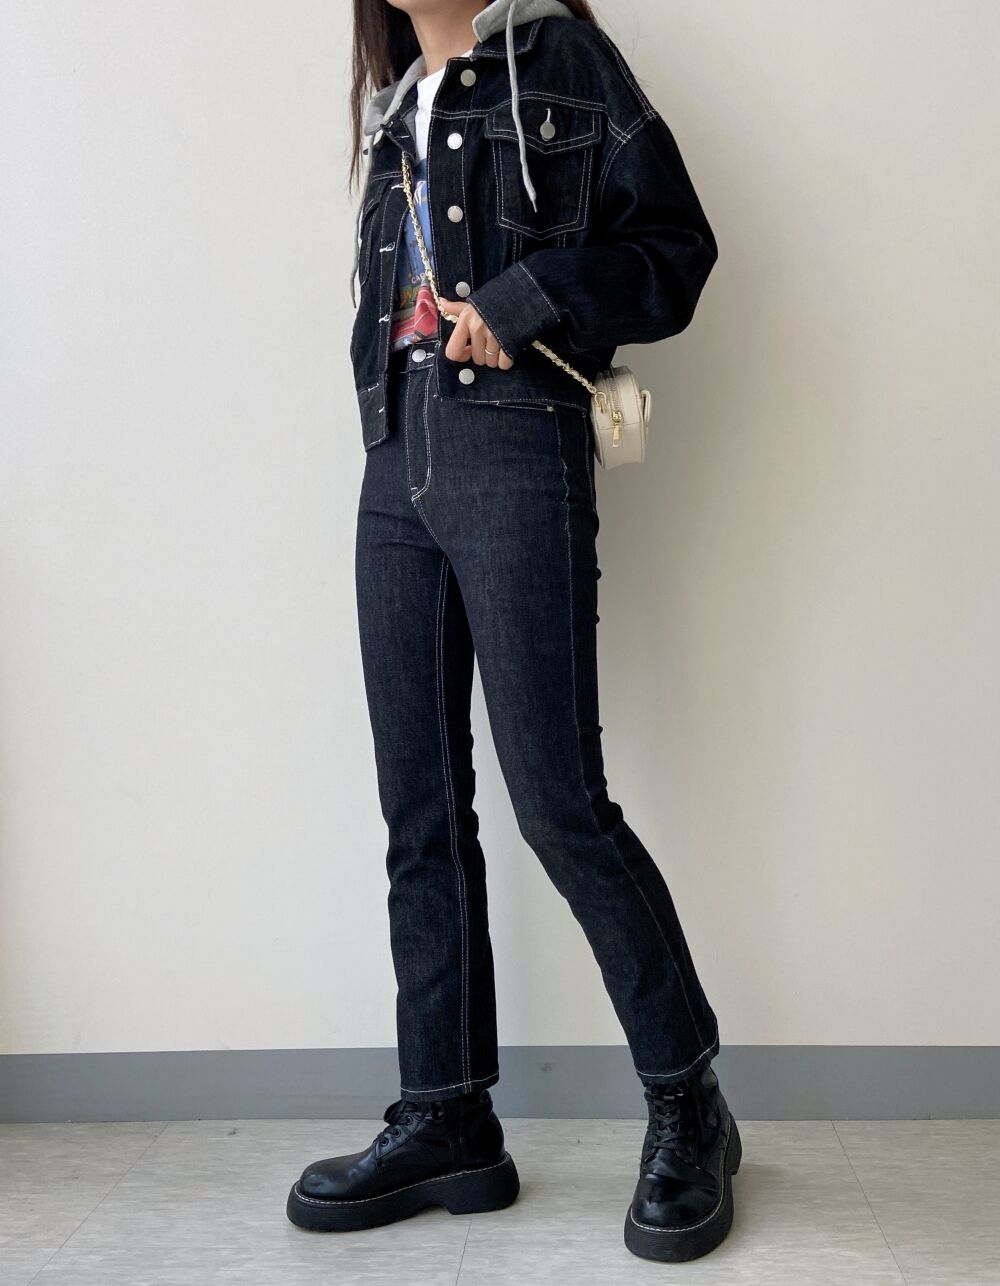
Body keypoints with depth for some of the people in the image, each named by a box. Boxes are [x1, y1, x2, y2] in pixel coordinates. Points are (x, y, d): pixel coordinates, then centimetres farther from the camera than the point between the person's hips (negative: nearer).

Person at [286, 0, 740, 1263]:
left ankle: (688, 1108, 10)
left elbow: (673, 244, -2)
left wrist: (525, 307, -14)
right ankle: (447, 1121, 15)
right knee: (420, 812, 5)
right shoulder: (395, 101, 23)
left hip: (514, 453, -6)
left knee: (558, 800, -8)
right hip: (396, 461, 7)